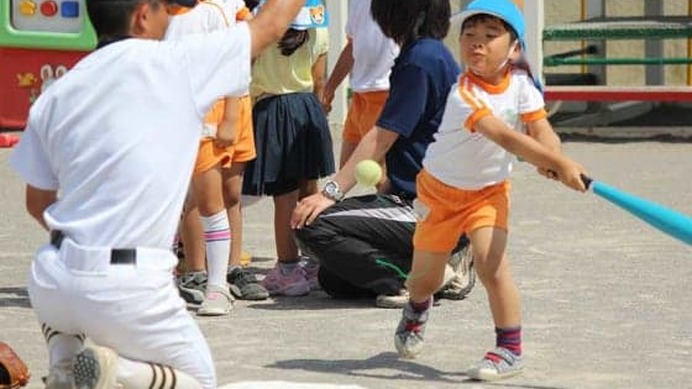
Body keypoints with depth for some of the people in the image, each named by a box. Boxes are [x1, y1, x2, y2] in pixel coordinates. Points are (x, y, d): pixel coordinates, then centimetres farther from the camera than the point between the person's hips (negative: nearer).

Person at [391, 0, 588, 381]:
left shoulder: (521, 84, -13)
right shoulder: (463, 94, -31)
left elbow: (540, 128, -20)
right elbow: (506, 137, -42)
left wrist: (548, 159, -44)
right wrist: (560, 164, -50)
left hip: (489, 189, 2)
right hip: (441, 188, -2)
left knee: (491, 261, -21)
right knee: (426, 275, 11)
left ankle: (510, 349, -9)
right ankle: (417, 308, 49)